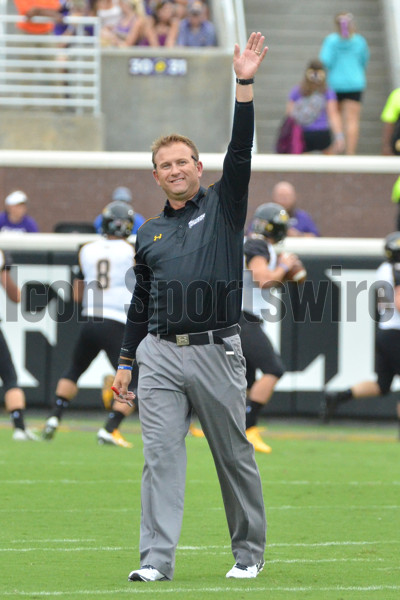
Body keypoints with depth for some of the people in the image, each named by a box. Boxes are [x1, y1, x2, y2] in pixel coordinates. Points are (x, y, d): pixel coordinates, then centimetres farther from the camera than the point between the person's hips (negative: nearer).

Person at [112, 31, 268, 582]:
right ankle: (157, 559, -9)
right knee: (160, 455, -6)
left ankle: (250, 552, 16)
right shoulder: (149, 234, 17)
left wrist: (244, 86, -16)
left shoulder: (223, 208, 6)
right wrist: (126, 361, 16)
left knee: (235, 455, 4)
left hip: (215, 352, -3)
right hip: (159, 356, 3)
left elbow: (240, 154, -7)